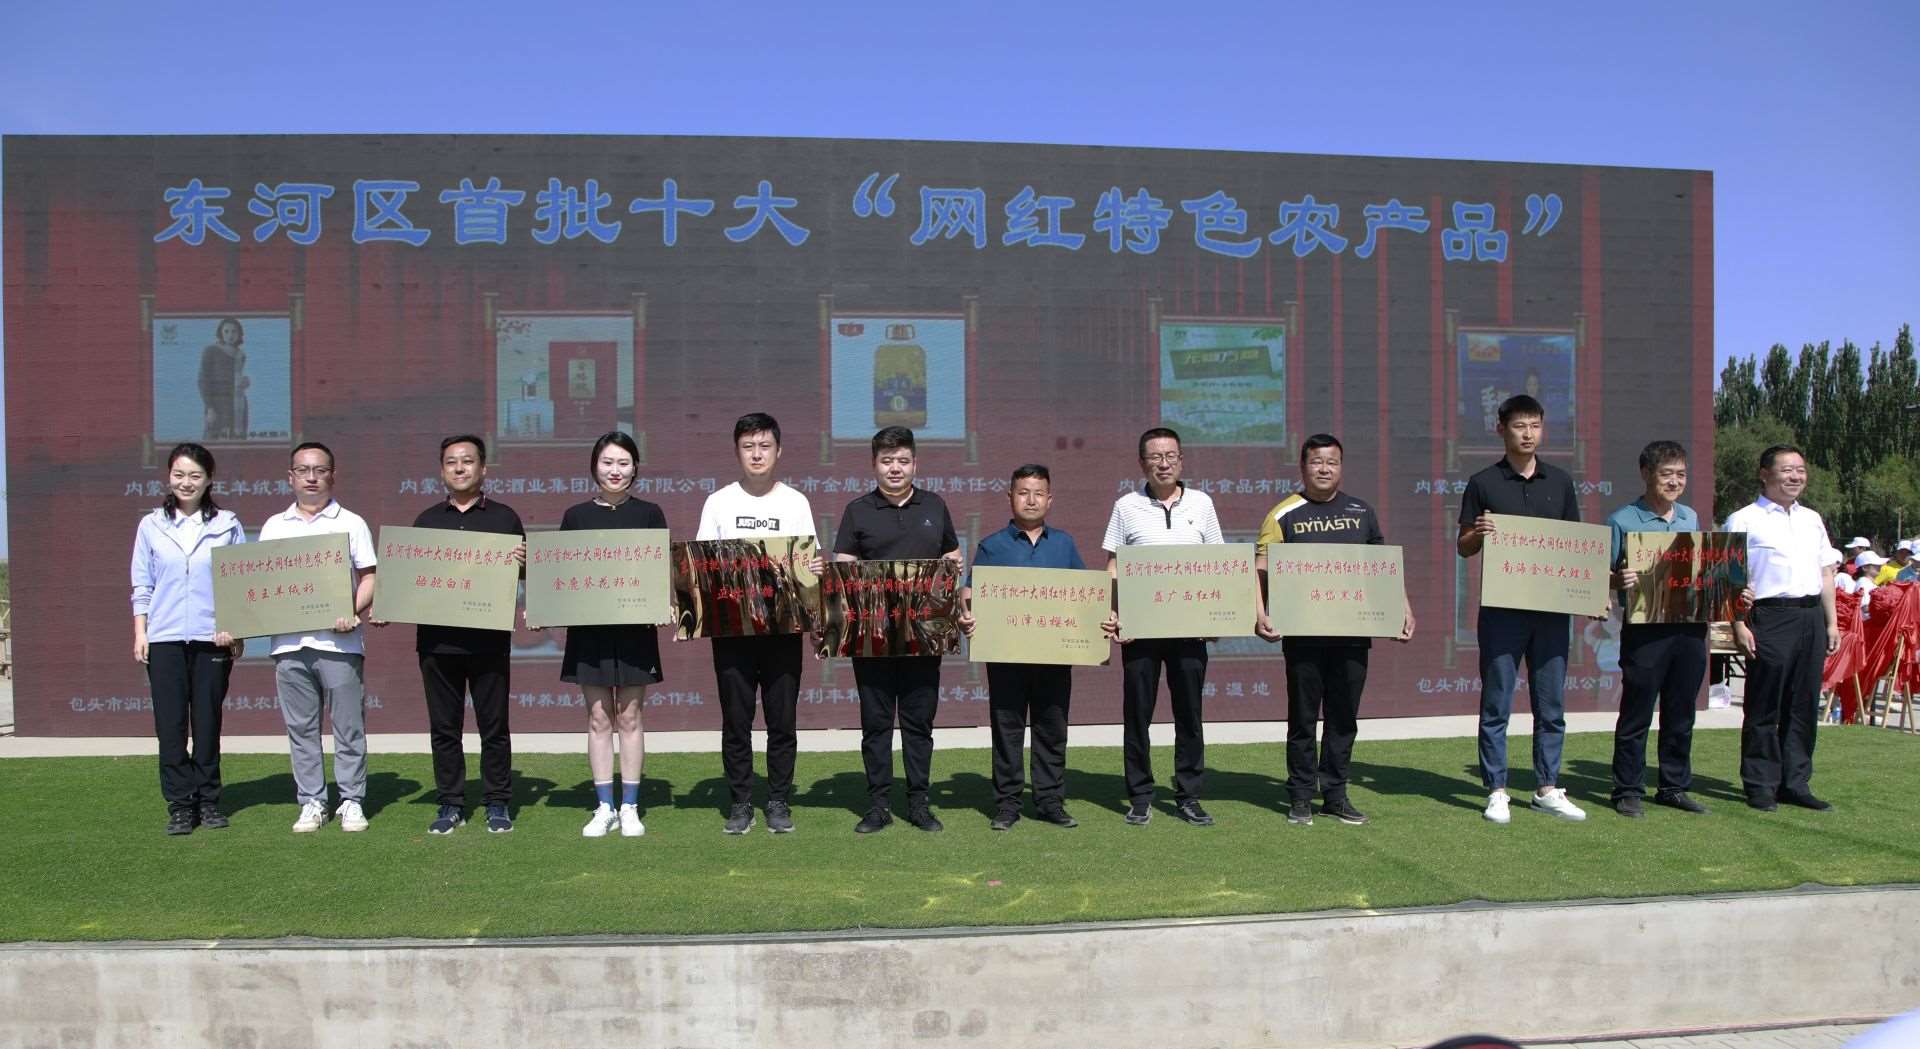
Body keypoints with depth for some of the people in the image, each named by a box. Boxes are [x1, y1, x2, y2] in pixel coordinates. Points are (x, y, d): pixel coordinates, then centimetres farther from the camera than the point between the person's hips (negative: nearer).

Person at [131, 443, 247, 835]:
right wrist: (140, 633, 3)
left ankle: (208, 801, 16)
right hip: (164, 639, 1)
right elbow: (141, 585, 10)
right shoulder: (151, 526, 8)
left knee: (208, 722, 6)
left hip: (212, 638, -1)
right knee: (170, 725, 0)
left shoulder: (227, 525, 5)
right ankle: (180, 806, 8)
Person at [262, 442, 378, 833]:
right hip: (289, 641, 3)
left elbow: (369, 577, 1)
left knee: (348, 726, 0)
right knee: (300, 728, 6)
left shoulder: (350, 523, 7)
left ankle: (352, 802, 7)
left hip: (338, 640, -3)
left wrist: (353, 612, -16)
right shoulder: (274, 526, 16)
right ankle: (311, 803, 14)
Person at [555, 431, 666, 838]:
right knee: (598, 718, 5)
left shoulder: (649, 514, 4)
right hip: (589, 626, 1)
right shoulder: (576, 516, 7)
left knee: (629, 717, 4)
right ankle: (604, 807, 14)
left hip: (635, 626, -1)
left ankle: (630, 808, 13)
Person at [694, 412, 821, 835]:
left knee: (782, 719, 4)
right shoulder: (718, 503, 6)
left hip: (783, 625, 0)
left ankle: (779, 803, 15)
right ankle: (739, 803, 15)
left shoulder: (796, 503, 6)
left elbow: (810, 564, 5)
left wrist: (815, 570, -17)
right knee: (736, 720, 4)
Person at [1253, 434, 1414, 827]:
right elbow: (1261, 570, -6)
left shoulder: (1361, 512, 10)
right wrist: (1260, 613, -20)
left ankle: (1336, 795, 20)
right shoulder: (1284, 515, -1)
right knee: (1303, 717, 5)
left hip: (1352, 633, 3)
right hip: (1302, 633, -3)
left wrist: (1404, 607, 4)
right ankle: (1300, 797, 14)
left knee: (1344, 717, 9)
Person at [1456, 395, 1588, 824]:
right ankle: (1497, 791, 9)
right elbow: (1463, 548, 2)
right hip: (1502, 608, -3)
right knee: (1496, 705, 1)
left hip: (1552, 608, 3)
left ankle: (1548, 788, 19)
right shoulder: (1483, 483, 0)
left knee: (1551, 705, 8)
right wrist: (1478, 533, -19)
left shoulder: (1560, 481, 10)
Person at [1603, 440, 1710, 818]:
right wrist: (1620, 580, -26)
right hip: (1645, 629, -5)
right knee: (1636, 715, 1)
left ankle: (1675, 787, 24)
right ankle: (1628, 791, 9)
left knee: (1681, 715, 12)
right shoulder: (1622, 521, -4)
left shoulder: (1691, 518, 13)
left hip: (1690, 627, 5)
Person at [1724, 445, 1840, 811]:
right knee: (1764, 706, -2)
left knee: (1804, 705, 9)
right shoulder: (1744, 520, -2)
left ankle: (1795, 782, 18)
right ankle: (1760, 786, 6)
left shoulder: (1812, 520, 19)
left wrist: (1831, 622, 15)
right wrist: (1739, 625, -15)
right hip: (1770, 618, -6)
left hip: (1812, 616, 6)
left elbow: (1826, 573, 21)